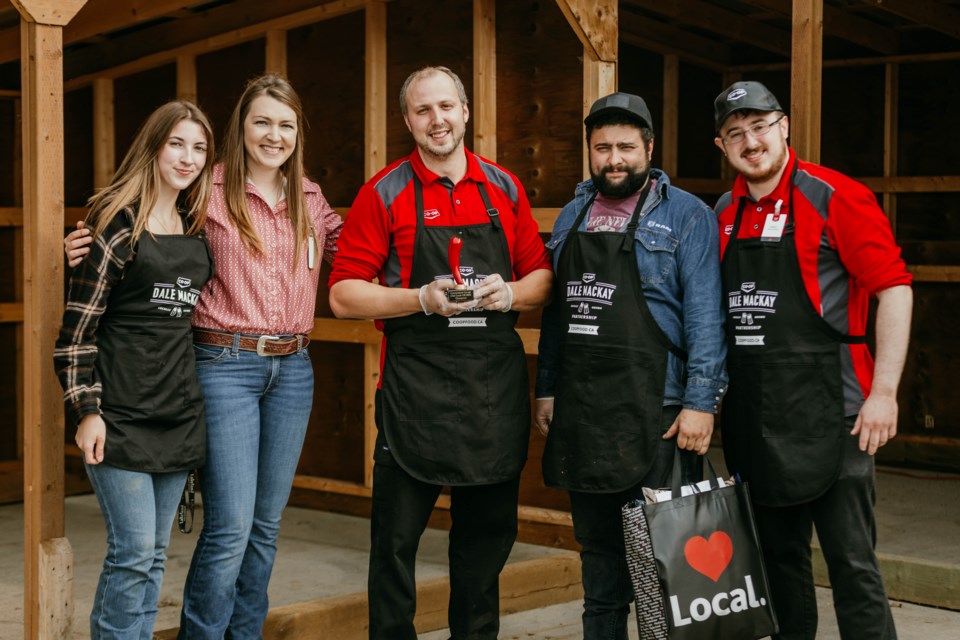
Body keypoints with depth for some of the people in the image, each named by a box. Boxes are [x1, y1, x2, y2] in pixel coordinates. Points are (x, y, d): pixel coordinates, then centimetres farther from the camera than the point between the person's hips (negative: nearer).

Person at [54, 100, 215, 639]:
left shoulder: (197, 230, 12)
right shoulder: (118, 221, -6)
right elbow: (79, 323, -9)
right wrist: (86, 409, -14)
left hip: (179, 412, 6)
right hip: (122, 413, -6)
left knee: (154, 553, 10)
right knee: (135, 550, -8)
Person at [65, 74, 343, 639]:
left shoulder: (311, 200, 10)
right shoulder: (209, 194, -4)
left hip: (292, 369, 5)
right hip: (226, 365, -5)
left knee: (267, 523, 12)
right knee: (231, 526, -8)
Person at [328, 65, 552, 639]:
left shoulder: (504, 188, 10)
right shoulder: (385, 193, 0)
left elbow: (541, 279, 14)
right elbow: (344, 296, -3)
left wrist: (511, 293, -8)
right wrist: (422, 299, -16)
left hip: (497, 385, 3)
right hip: (415, 386, -3)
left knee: (487, 533, 13)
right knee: (396, 535, 2)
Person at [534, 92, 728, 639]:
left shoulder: (685, 215, -4)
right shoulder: (573, 215, 14)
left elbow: (705, 315, -10)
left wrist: (701, 401, -17)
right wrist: (547, 388, 13)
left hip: (651, 410, -6)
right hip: (579, 409, 6)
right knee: (598, 547, 15)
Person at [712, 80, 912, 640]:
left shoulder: (834, 196, -8)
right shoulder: (725, 214, 10)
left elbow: (894, 288, -10)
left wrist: (884, 391, -15)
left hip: (827, 415, -6)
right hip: (753, 420, 6)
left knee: (852, 565, -2)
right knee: (780, 557, 15)